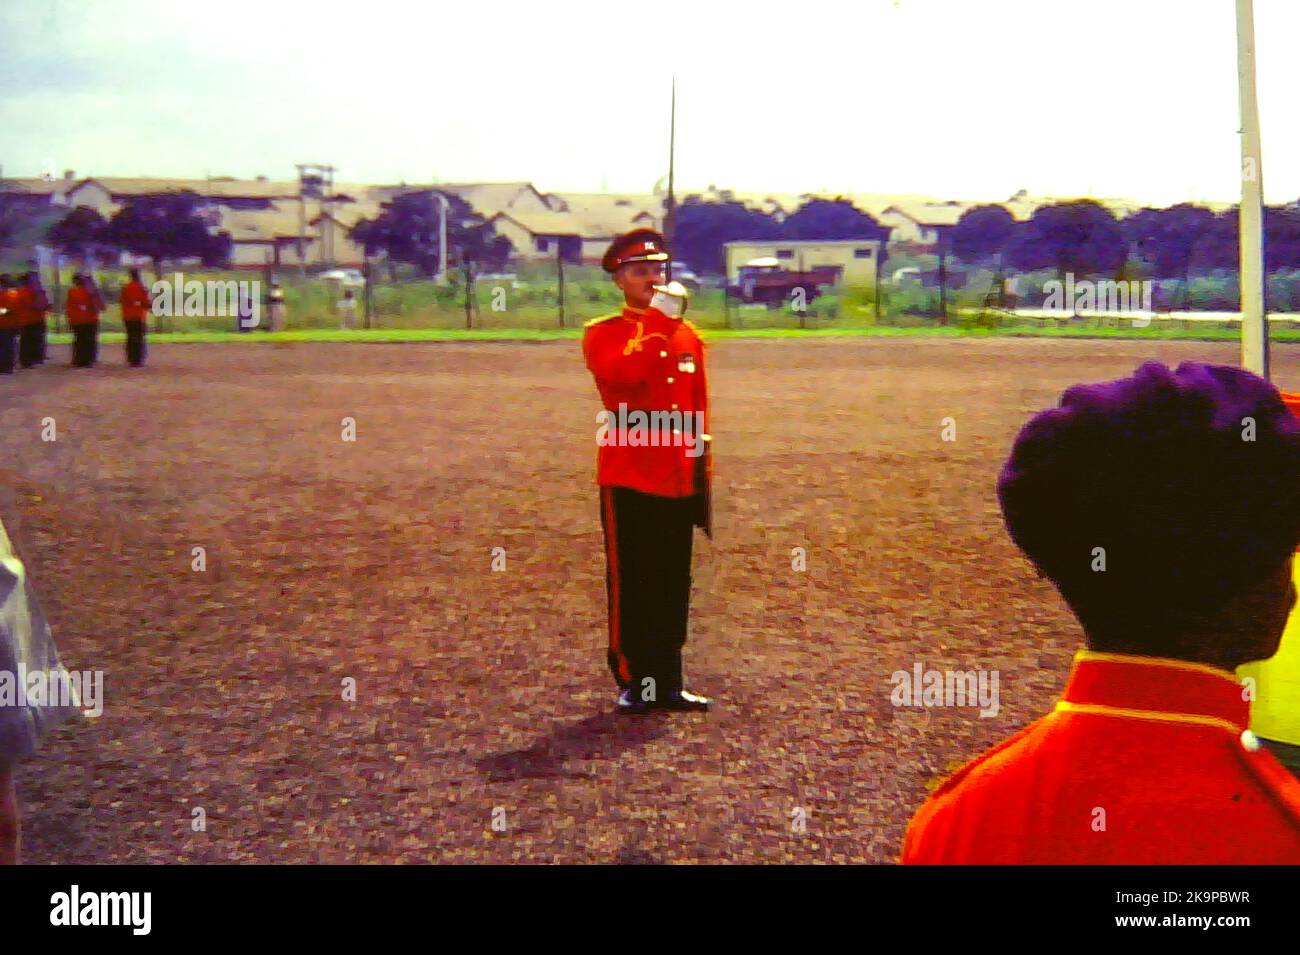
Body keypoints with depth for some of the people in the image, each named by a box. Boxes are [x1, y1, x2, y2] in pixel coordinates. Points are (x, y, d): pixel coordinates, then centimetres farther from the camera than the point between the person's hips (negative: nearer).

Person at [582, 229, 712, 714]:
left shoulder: (687, 335, 13)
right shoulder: (602, 334, -1)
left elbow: (700, 411, 15)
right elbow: (622, 376, -24)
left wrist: (702, 474, 12)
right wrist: (659, 320, -23)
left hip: (678, 480, 5)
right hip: (629, 479, -5)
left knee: (673, 588, 8)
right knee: (631, 586, 1)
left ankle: (667, 682, 18)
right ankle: (633, 683, 11)